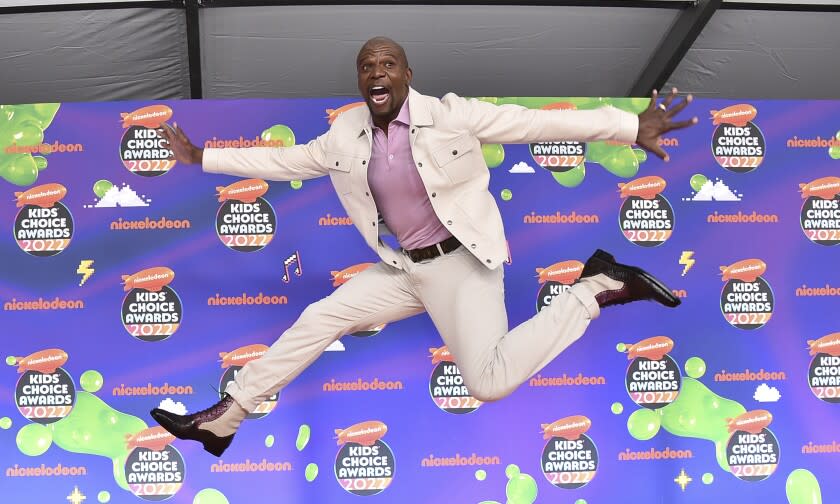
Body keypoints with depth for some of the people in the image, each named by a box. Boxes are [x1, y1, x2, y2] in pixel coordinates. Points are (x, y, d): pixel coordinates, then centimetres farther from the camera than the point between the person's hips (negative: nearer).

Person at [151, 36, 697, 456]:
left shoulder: (450, 115, -13)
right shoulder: (346, 136, 2)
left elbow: (537, 123, -17)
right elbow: (283, 160, 13)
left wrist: (632, 127, -23)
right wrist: (201, 156, 12)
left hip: (462, 260, -6)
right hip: (405, 268, 6)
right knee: (319, 319, 0)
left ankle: (596, 288, -9)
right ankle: (224, 417, 10)